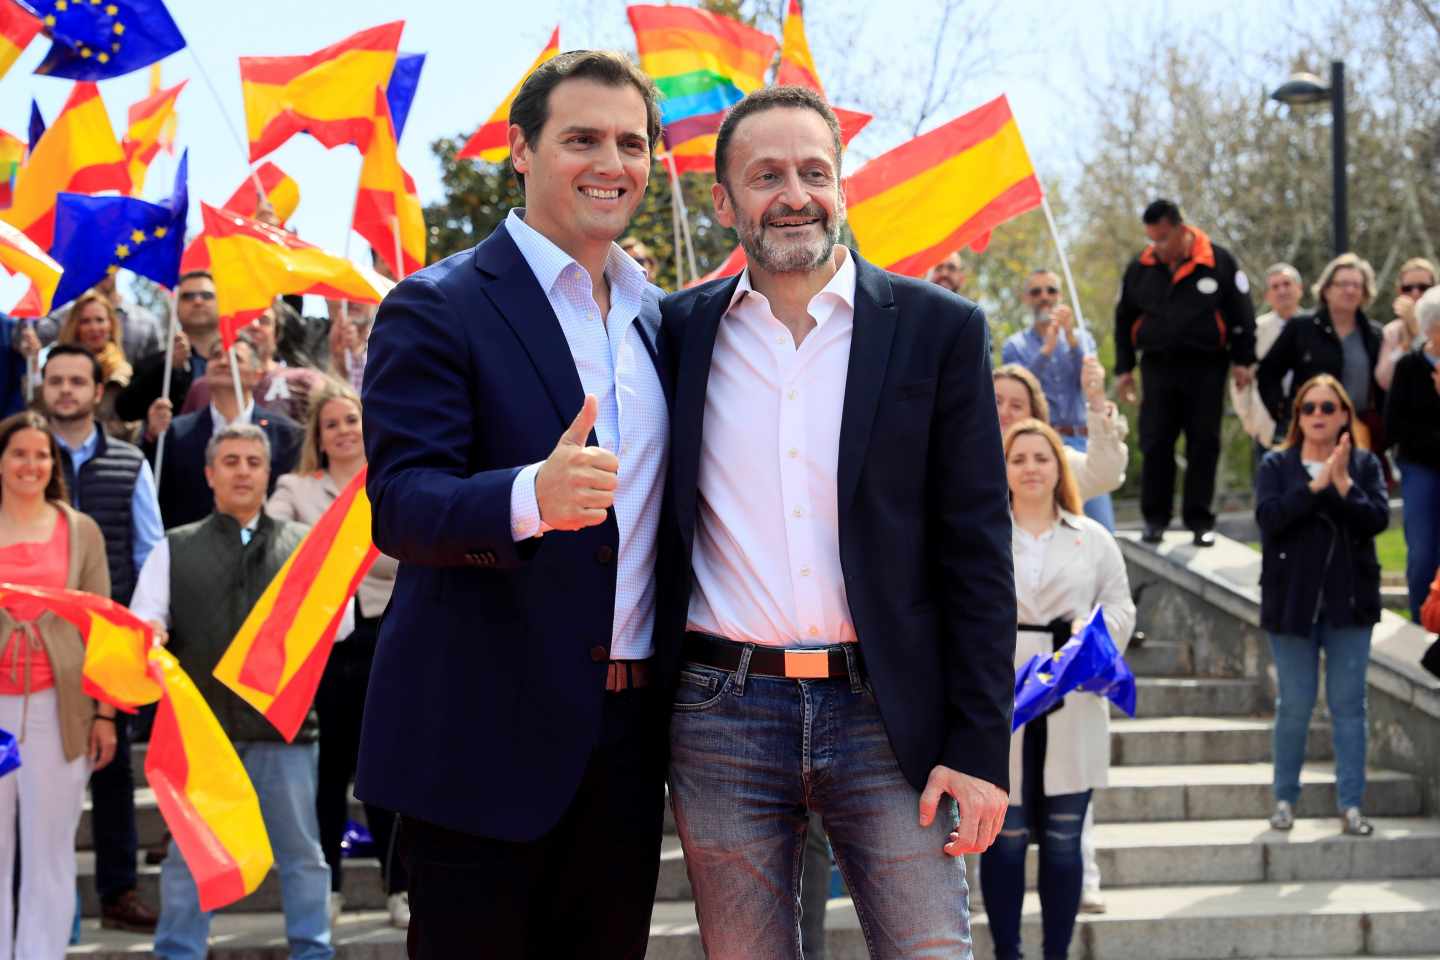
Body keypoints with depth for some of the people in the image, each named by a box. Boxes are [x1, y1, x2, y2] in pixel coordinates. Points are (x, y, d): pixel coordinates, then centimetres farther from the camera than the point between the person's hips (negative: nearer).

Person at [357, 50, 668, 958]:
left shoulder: (662, 319, 12)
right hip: (488, 736, -6)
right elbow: (400, 503, -17)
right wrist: (532, 497, -37)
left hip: (629, 736, 6)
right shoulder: (436, 308, -7)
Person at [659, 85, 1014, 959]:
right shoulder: (678, 331, 7)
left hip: (888, 720, -1)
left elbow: (977, 555, 0)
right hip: (722, 718, 2)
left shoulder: (939, 330, 2)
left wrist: (979, 748, -6)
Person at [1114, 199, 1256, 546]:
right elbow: (1125, 321, 12)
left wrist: (1242, 360, -2)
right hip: (1158, 367, 2)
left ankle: (1200, 521, 9)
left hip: (1206, 368, -2)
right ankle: (1155, 519, 9)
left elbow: (1241, 315, 2)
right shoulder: (1140, 268, 3)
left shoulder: (1219, 262, -4)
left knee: (1203, 446, 1)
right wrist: (1123, 369, 10)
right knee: (1155, 446, -1)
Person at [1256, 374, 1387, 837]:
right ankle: (1284, 798, 18)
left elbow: (1378, 519, -9)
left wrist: (1343, 484, -22)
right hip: (1293, 602, -1)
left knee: (1348, 705, 4)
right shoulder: (1276, 465, 2)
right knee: (1294, 706, 4)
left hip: (1349, 602, 1)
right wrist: (1318, 484, -21)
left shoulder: (1365, 464, 5)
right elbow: (1268, 516, -15)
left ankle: (1351, 803, 11)